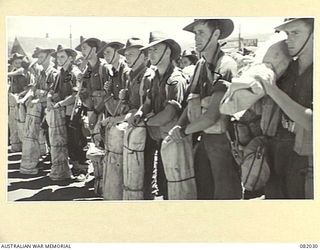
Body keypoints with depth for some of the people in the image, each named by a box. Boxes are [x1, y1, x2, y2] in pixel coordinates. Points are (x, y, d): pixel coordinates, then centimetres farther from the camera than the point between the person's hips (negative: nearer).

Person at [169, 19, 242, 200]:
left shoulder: (226, 66, -17)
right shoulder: (200, 65, 8)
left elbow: (212, 115, -20)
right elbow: (191, 102, 7)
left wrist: (184, 131, -10)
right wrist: (179, 125, -12)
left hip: (222, 139, -7)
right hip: (204, 137, 7)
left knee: (225, 193, 5)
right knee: (203, 191, 18)